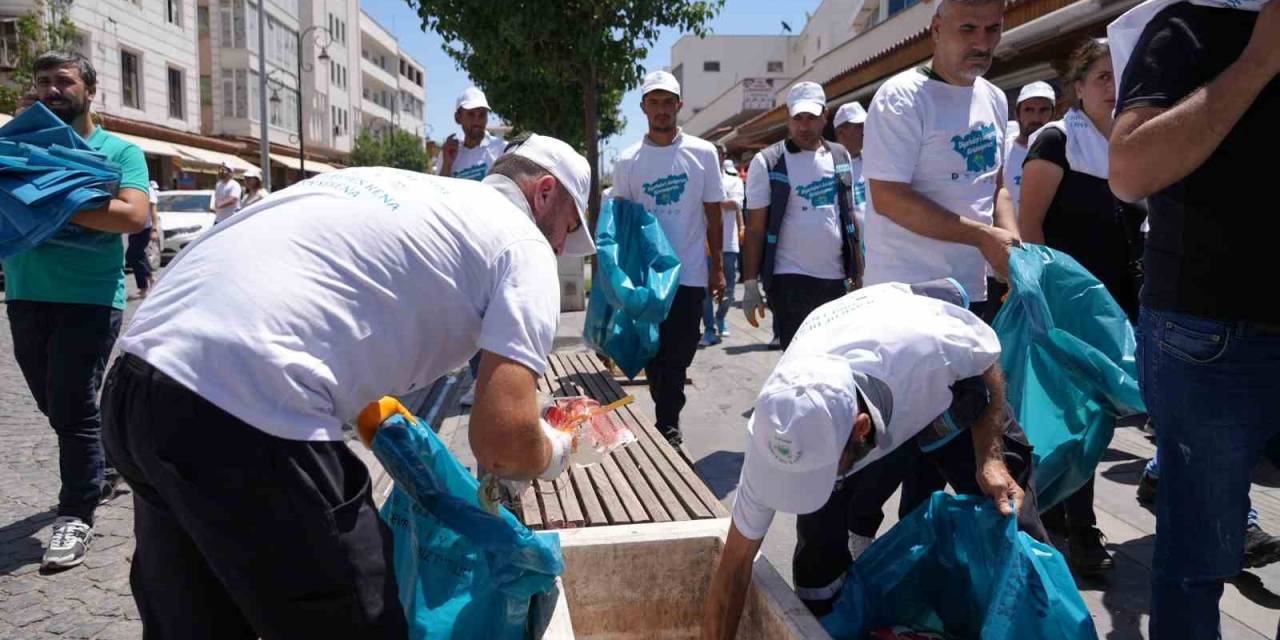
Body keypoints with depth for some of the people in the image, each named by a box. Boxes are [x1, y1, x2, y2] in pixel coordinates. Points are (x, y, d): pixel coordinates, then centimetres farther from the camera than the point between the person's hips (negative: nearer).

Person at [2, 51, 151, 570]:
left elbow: (133, 216, -14)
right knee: (54, 405, 15)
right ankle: (102, 469, 36)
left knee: (72, 405, -5)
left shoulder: (120, 151, 1)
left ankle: (76, 514, 6)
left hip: (90, 298, -5)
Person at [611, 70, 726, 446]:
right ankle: (669, 424, 23)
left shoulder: (702, 153, 2)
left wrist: (718, 268, 2)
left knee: (676, 358, 0)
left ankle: (666, 427, 11)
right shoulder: (627, 161, 3)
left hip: (689, 274, -1)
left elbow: (713, 215, 5)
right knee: (653, 355, 8)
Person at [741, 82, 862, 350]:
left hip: (837, 277, 5)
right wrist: (750, 284, -9)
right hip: (790, 280, -5)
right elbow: (755, 228, -5)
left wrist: (859, 270, 12)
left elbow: (849, 217, 16)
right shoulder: (767, 163, -4)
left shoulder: (841, 157, 10)